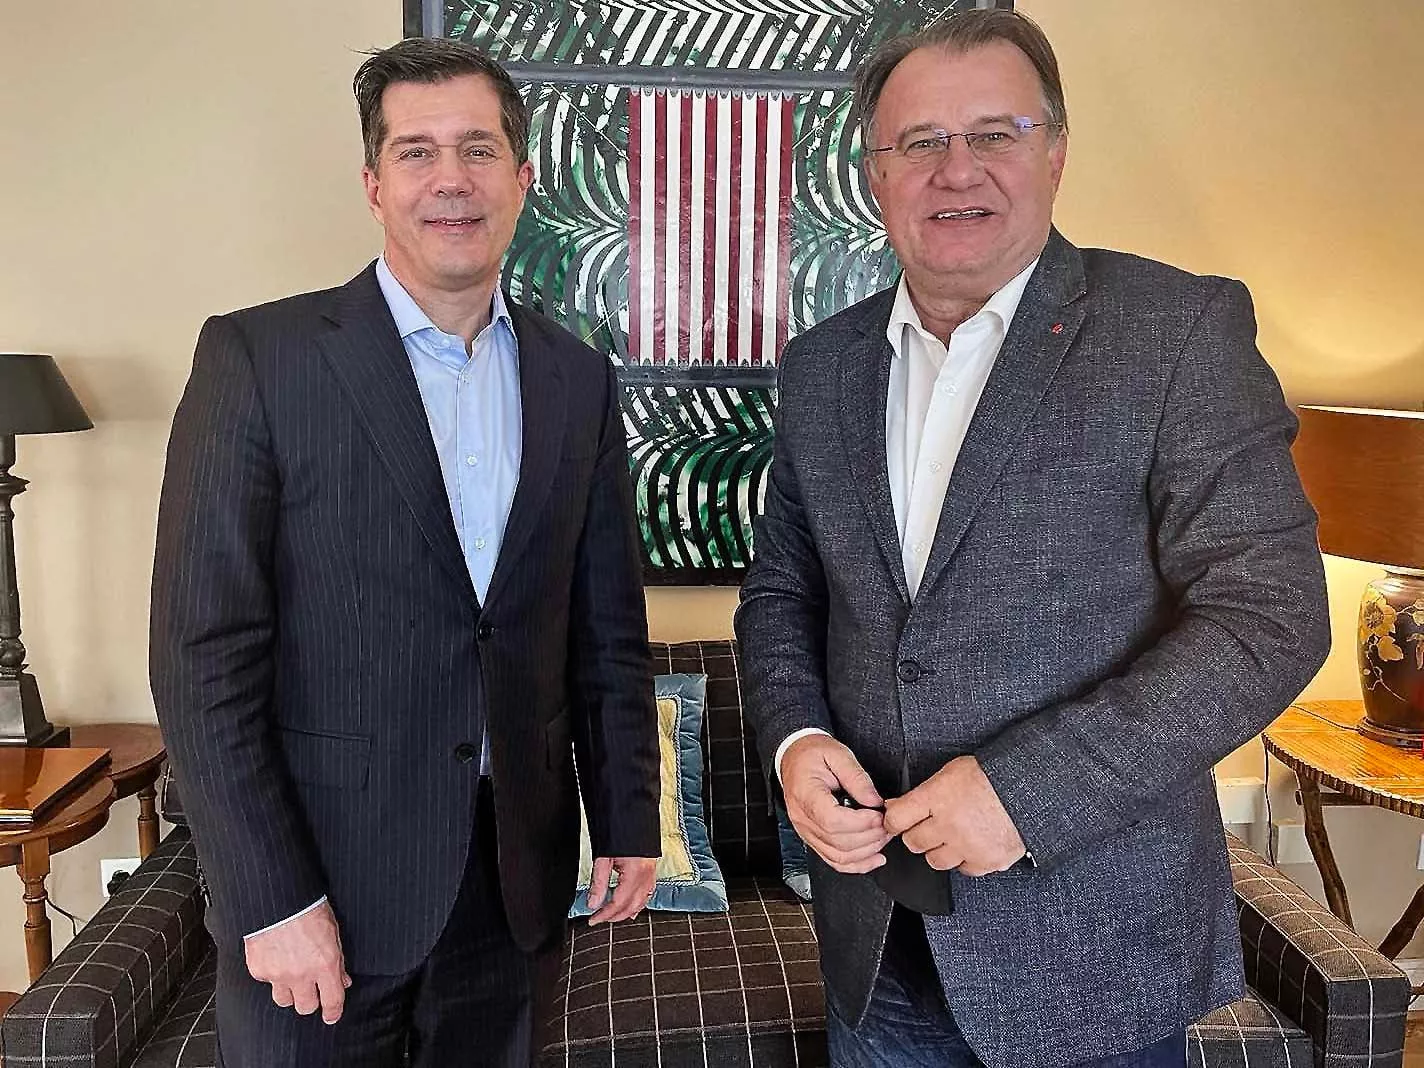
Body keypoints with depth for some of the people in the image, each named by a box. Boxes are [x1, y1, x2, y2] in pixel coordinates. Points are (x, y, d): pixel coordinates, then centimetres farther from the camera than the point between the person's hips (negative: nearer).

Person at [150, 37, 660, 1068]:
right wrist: (273, 897, -13)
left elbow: (608, 631, 8)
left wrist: (629, 824, 7)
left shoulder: (579, 379, 4)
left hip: (519, 875, 4)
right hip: (318, 875, -3)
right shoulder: (257, 356, -9)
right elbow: (204, 655, -11)